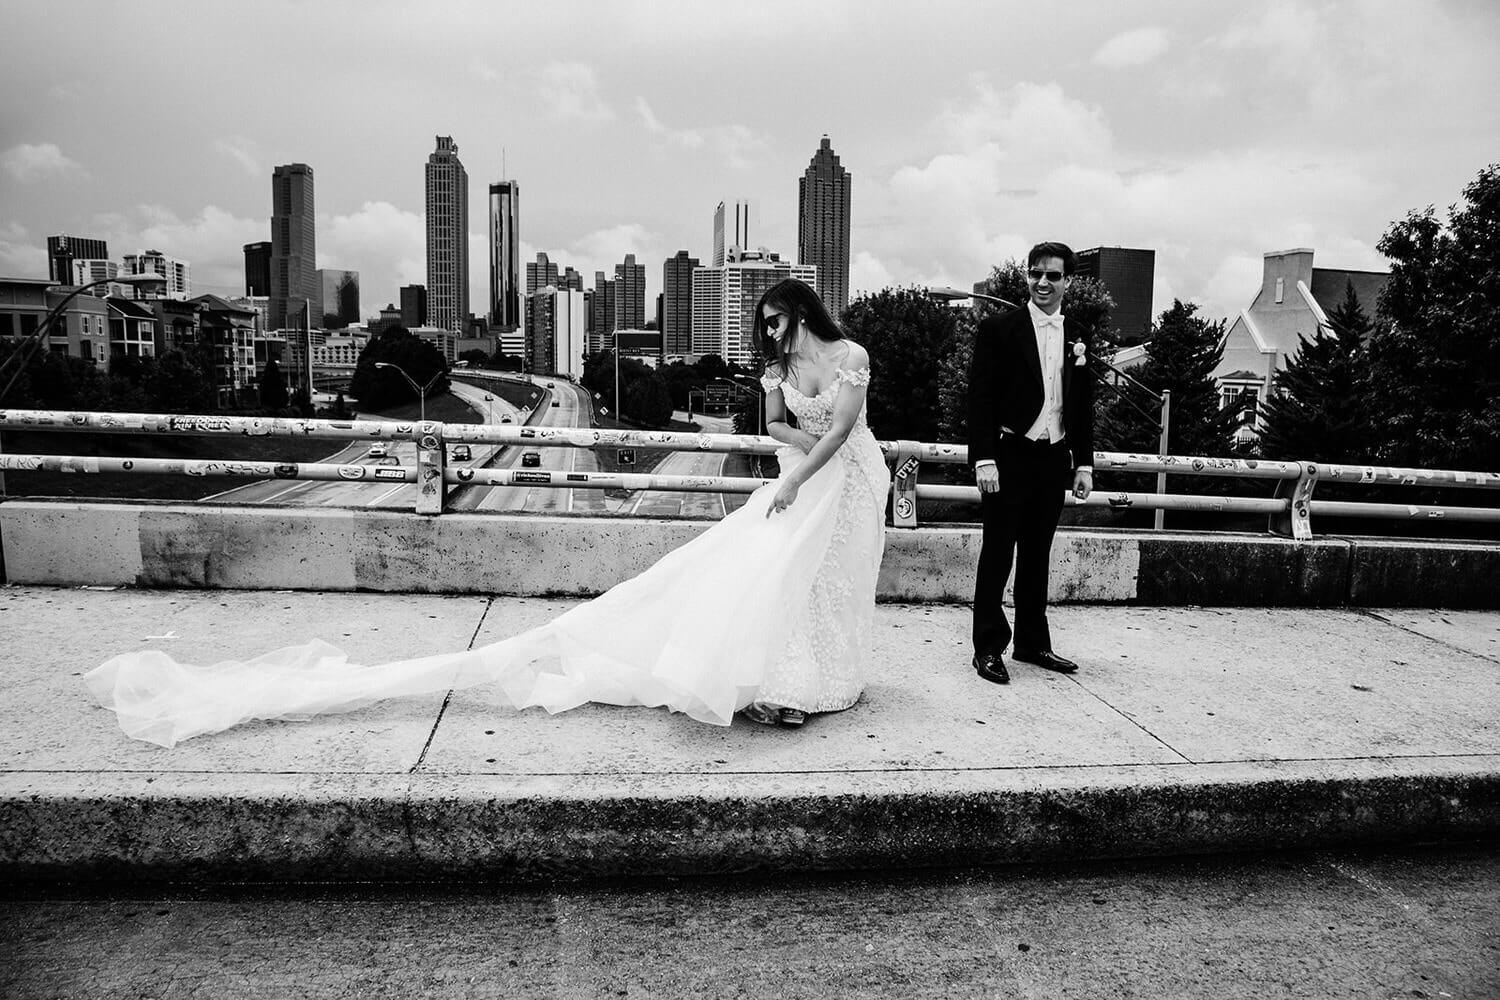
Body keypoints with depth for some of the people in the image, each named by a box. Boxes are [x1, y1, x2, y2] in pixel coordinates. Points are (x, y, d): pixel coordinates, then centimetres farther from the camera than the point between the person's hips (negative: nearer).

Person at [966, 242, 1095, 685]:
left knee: (1037, 555, 13)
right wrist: (984, 460, -14)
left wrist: (1084, 463, 10)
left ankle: (1033, 642, 24)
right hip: (1010, 456, -5)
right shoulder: (999, 329, -4)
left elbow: (1083, 406, 14)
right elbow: (980, 399, -7)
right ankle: (989, 648, 9)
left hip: (1054, 459, 5)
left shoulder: (1077, 336, 11)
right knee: (998, 554, 1)